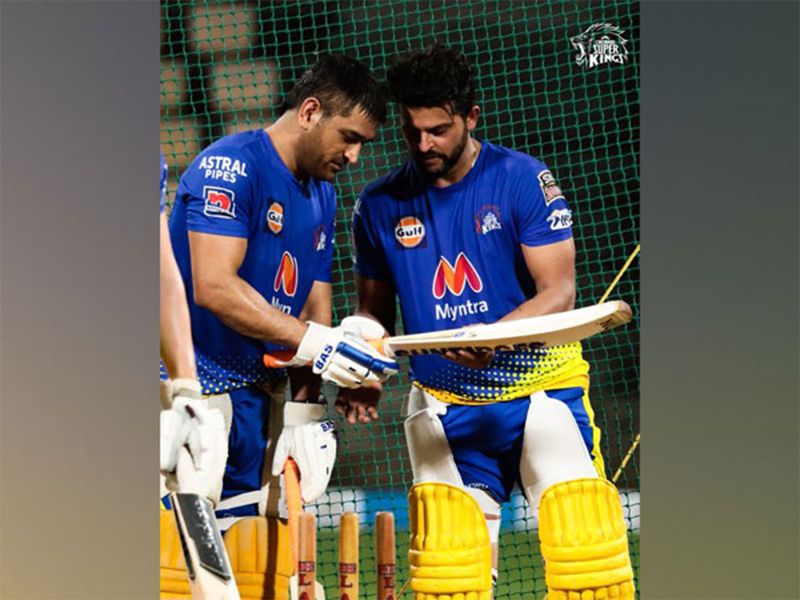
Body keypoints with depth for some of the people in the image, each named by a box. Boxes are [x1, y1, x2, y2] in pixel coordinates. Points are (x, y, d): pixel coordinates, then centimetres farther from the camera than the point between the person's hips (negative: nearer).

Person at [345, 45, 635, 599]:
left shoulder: (523, 180, -7)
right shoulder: (380, 205, 3)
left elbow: (559, 293, -13)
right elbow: (375, 308, 14)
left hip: (541, 387, -2)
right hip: (444, 404, 3)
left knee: (583, 537, -11)